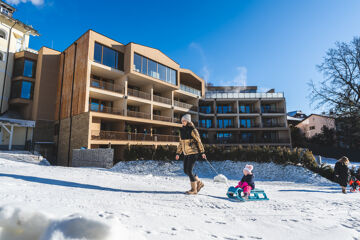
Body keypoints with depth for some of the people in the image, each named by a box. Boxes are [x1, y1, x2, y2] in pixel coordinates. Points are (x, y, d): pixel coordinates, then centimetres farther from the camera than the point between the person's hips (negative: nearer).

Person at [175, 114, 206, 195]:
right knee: (186, 171, 10)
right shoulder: (182, 130, 10)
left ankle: (194, 189, 10)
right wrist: (178, 153, 16)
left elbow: (199, 141, -8)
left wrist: (202, 152, -9)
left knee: (189, 171, -7)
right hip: (186, 154, 8)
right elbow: (181, 143, 17)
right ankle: (199, 183, 29)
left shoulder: (192, 130, -11)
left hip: (193, 153, -8)